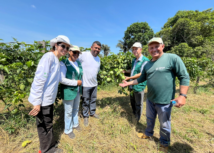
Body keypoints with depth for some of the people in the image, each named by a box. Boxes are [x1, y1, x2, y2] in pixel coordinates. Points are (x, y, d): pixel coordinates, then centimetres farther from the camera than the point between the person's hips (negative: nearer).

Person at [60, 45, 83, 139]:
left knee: (76, 109, 22)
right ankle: (68, 130, 35)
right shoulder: (64, 63, -14)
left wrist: (81, 85, 7)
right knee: (69, 112, 11)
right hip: (68, 91, -6)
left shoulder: (78, 63, 6)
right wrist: (76, 82, -17)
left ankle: (75, 124, 46)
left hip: (78, 90, 6)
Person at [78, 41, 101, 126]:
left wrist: (94, 79, 15)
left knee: (93, 99, 21)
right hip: (85, 84, -6)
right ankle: (85, 116, 33)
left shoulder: (98, 59, 7)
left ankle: (92, 112, 43)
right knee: (85, 101, 10)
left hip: (94, 84, 6)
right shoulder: (84, 55, -14)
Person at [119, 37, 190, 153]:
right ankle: (148, 134, 51)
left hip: (164, 101, -5)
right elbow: (141, 79, 14)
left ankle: (164, 143, 43)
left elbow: (184, 77, -12)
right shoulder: (147, 64, 5)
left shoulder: (173, 58, -13)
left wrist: (182, 95, -19)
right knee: (149, 119, 25)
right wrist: (129, 83, 12)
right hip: (150, 99, 5)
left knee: (164, 125, 16)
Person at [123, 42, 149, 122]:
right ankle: (134, 115, 47)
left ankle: (137, 120, 31)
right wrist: (125, 71, 14)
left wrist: (129, 78, -17)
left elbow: (141, 74, -21)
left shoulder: (145, 60, -16)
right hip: (132, 85, 8)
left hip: (139, 86, -8)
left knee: (138, 104, 10)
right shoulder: (134, 60, 11)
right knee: (132, 102, 23)